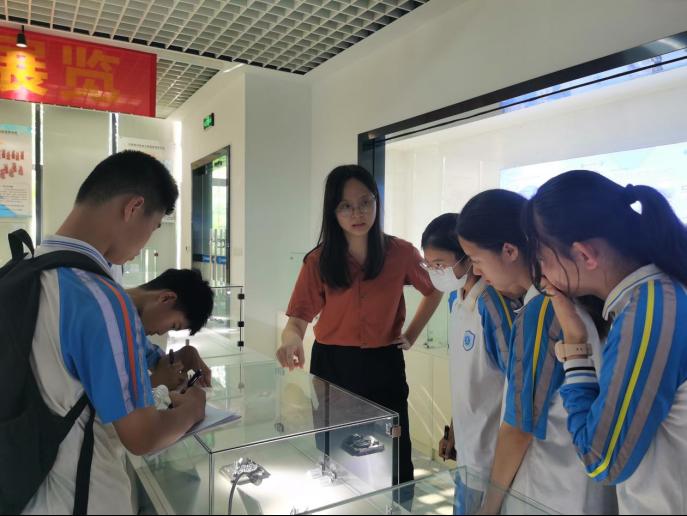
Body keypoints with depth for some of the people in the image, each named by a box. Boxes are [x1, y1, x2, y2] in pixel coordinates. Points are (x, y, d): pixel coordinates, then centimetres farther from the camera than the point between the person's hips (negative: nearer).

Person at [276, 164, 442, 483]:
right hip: (331, 365, 1)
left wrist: (411, 335, 3)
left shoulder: (400, 253, -7)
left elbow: (434, 291, 11)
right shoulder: (318, 261, -7)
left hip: (383, 366, 0)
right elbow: (298, 318, -13)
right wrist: (291, 339, -36)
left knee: (394, 463, 8)